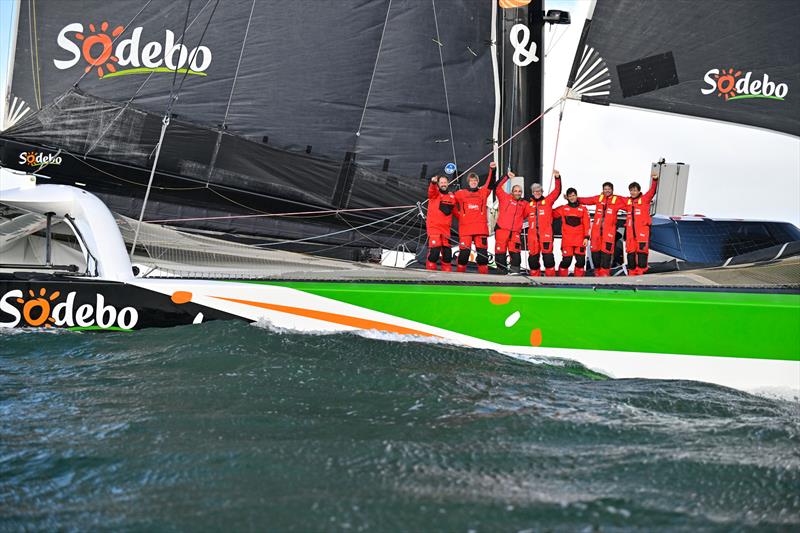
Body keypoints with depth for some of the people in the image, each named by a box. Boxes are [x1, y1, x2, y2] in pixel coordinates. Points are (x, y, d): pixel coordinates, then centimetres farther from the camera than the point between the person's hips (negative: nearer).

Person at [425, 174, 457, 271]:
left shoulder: (452, 196, 14)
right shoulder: (435, 193, 0)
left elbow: (455, 211, 26)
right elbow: (432, 190, -24)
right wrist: (433, 183, -44)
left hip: (446, 229, 5)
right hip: (434, 227, -5)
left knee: (447, 253, 8)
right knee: (434, 251, -15)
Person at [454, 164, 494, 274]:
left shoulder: (483, 192, 13)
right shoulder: (460, 193, 9)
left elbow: (490, 183, 2)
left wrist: (492, 170, -9)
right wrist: (459, 215, 12)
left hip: (481, 227, 1)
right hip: (465, 227, -1)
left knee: (482, 252, 0)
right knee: (464, 251, -2)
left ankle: (484, 273, 5)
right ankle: (460, 273, 5)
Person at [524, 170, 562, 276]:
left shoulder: (547, 201, 9)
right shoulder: (529, 205, 17)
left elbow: (557, 191, 0)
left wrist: (557, 178, -10)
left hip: (546, 233, -3)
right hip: (533, 233, 3)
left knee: (547, 254, -11)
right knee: (533, 256, 4)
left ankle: (550, 276, -6)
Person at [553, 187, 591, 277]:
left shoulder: (583, 209, 8)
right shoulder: (563, 208, 8)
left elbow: (587, 224, 4)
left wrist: (586, 237, -3)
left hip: (580, 240, 1)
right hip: (567, 240, -1)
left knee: (581, 261, 0)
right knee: (566, 261, -4)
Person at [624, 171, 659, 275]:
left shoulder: (644, 199, 3)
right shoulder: (627, 201, 15)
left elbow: (652, 191, -11)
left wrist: (655, 180, -26)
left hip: (642, 230, -5)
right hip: (630, 231, 5)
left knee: (642, 250, -10)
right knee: (630, 251, 6)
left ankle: (640, 270, -11)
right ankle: (632, 272, 13)